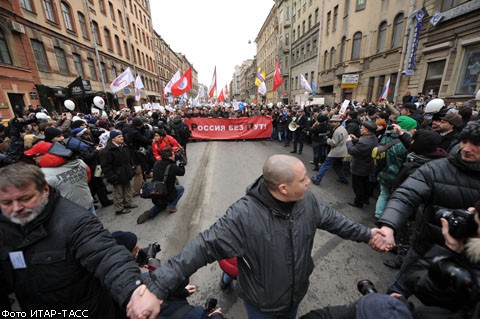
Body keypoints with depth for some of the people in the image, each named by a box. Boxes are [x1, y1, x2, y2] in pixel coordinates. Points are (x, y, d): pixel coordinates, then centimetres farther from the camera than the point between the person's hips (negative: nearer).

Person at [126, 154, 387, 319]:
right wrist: (157, 288, -37)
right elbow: (204, 247, -36)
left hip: (296, 295, 5)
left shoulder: (307, 200, -17)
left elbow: (332, 219, 0)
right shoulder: (244, 215, -38)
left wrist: (365, 234, 8)